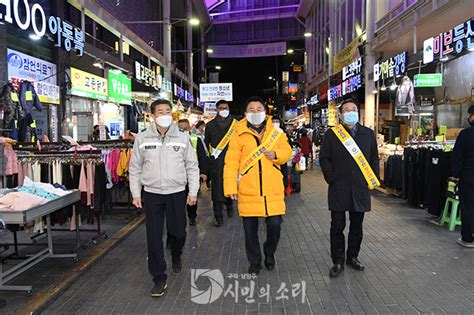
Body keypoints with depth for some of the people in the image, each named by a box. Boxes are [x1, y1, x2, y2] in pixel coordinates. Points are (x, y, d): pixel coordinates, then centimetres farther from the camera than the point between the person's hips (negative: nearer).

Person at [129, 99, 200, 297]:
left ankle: (176, 258, 44)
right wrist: (136, 194, 3)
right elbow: (135, 168, 5)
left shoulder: (182, 138, -1)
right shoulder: (142, 138, -1)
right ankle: (159, 279, 15)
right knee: (154, 238, 1)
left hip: (177, 193, 0)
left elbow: (192, 166, 3)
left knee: (178, 232, 12)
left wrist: (193, 192, 0)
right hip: (151, 194, 0)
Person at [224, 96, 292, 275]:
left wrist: (277, 154, -8)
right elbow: (231, 162, -3)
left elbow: (287, 151, 15)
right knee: (250, 229, 9)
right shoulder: (239, 134, -1)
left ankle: (269, 253, 34)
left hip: (273, 190, 1)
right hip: (248, 191, -1)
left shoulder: (276, 133, 7)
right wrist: (230, 186, -10)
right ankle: (254, 262, 31)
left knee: (275, 225, 2)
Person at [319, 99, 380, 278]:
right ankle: (338, 261, 15)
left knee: (357, 226, 13)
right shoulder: (332, 134, 1)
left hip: (360, 189, 3)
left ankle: (352, 257, 30)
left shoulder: (368, 134, 10)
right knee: (337, 226, 3)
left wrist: (373, 179, 4)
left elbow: (374, 158, 13)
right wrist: (332, 179, -7)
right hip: (339, 189, -3)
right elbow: (324, 158, 0)